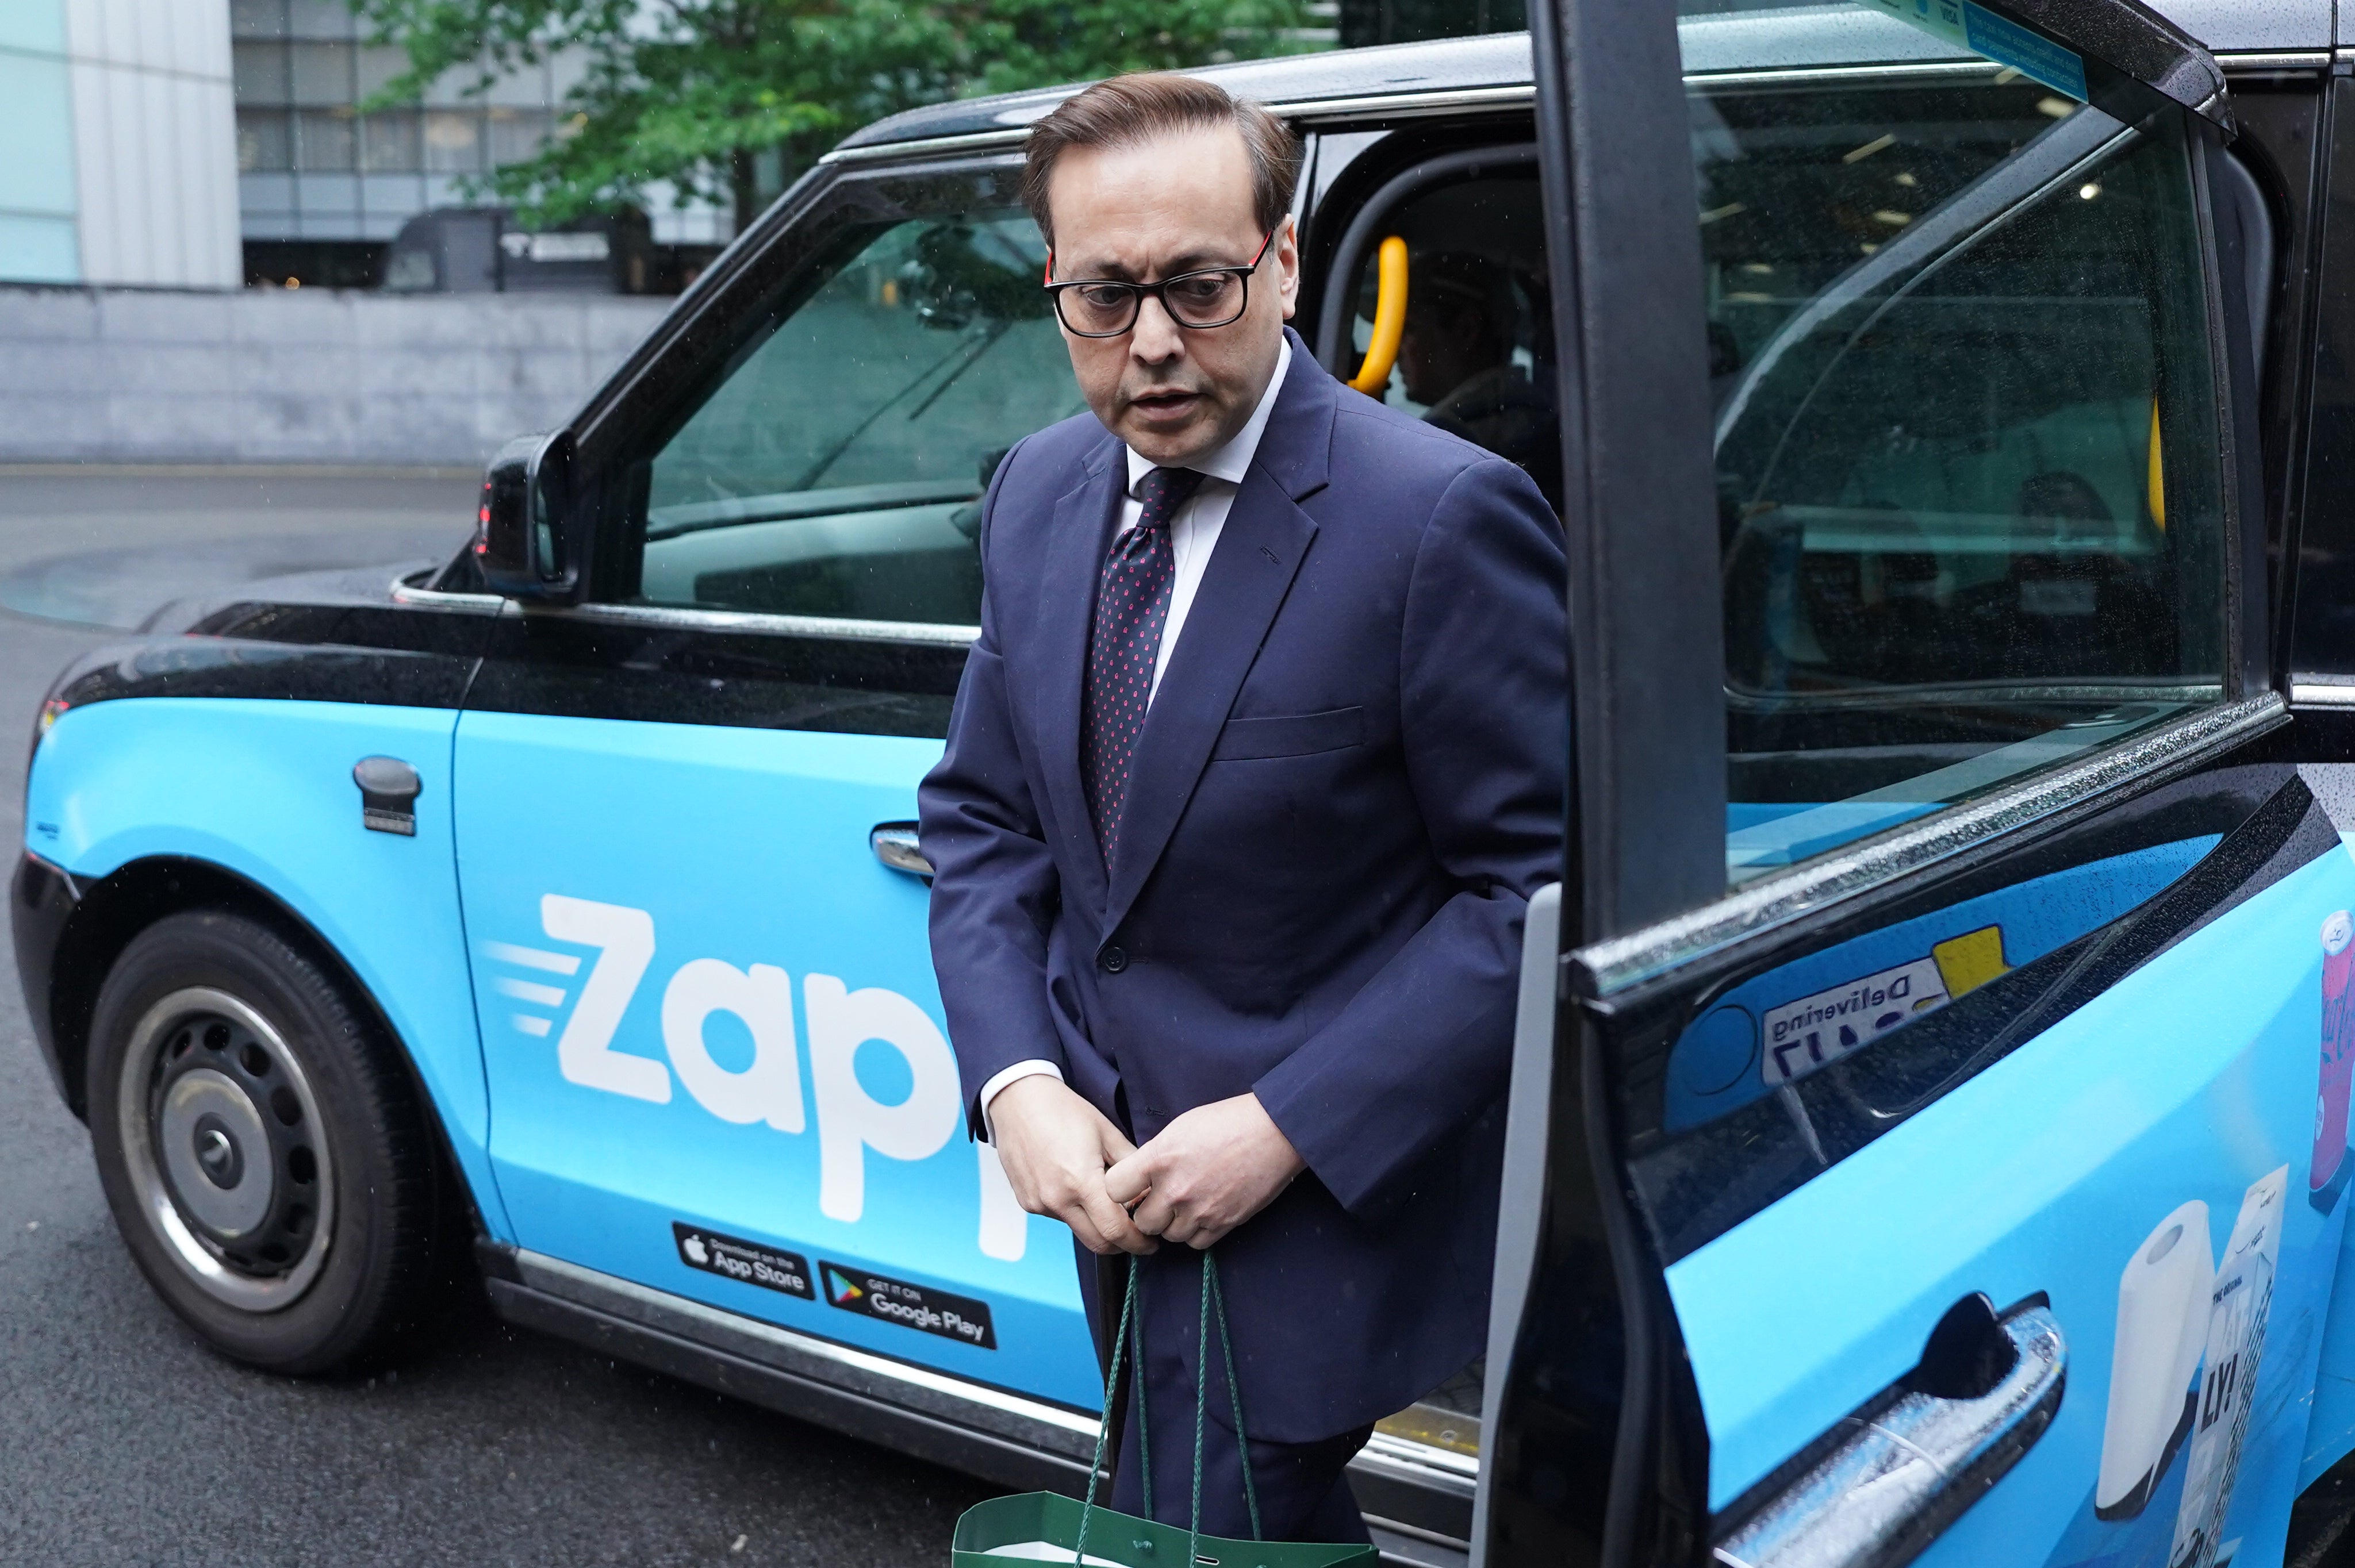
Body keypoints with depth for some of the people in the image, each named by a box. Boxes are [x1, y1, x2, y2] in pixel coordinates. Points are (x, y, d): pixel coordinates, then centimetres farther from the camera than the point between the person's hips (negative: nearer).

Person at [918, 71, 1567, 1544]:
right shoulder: (1043, 491, 0)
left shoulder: (1442, 518, -22)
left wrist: (1286, 1131, -23)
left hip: (1324, 1191, -7)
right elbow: (984, 815, 6)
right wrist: (1018, 1087, -8)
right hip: (1115, 1157, 7)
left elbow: (1540, 886, -20)